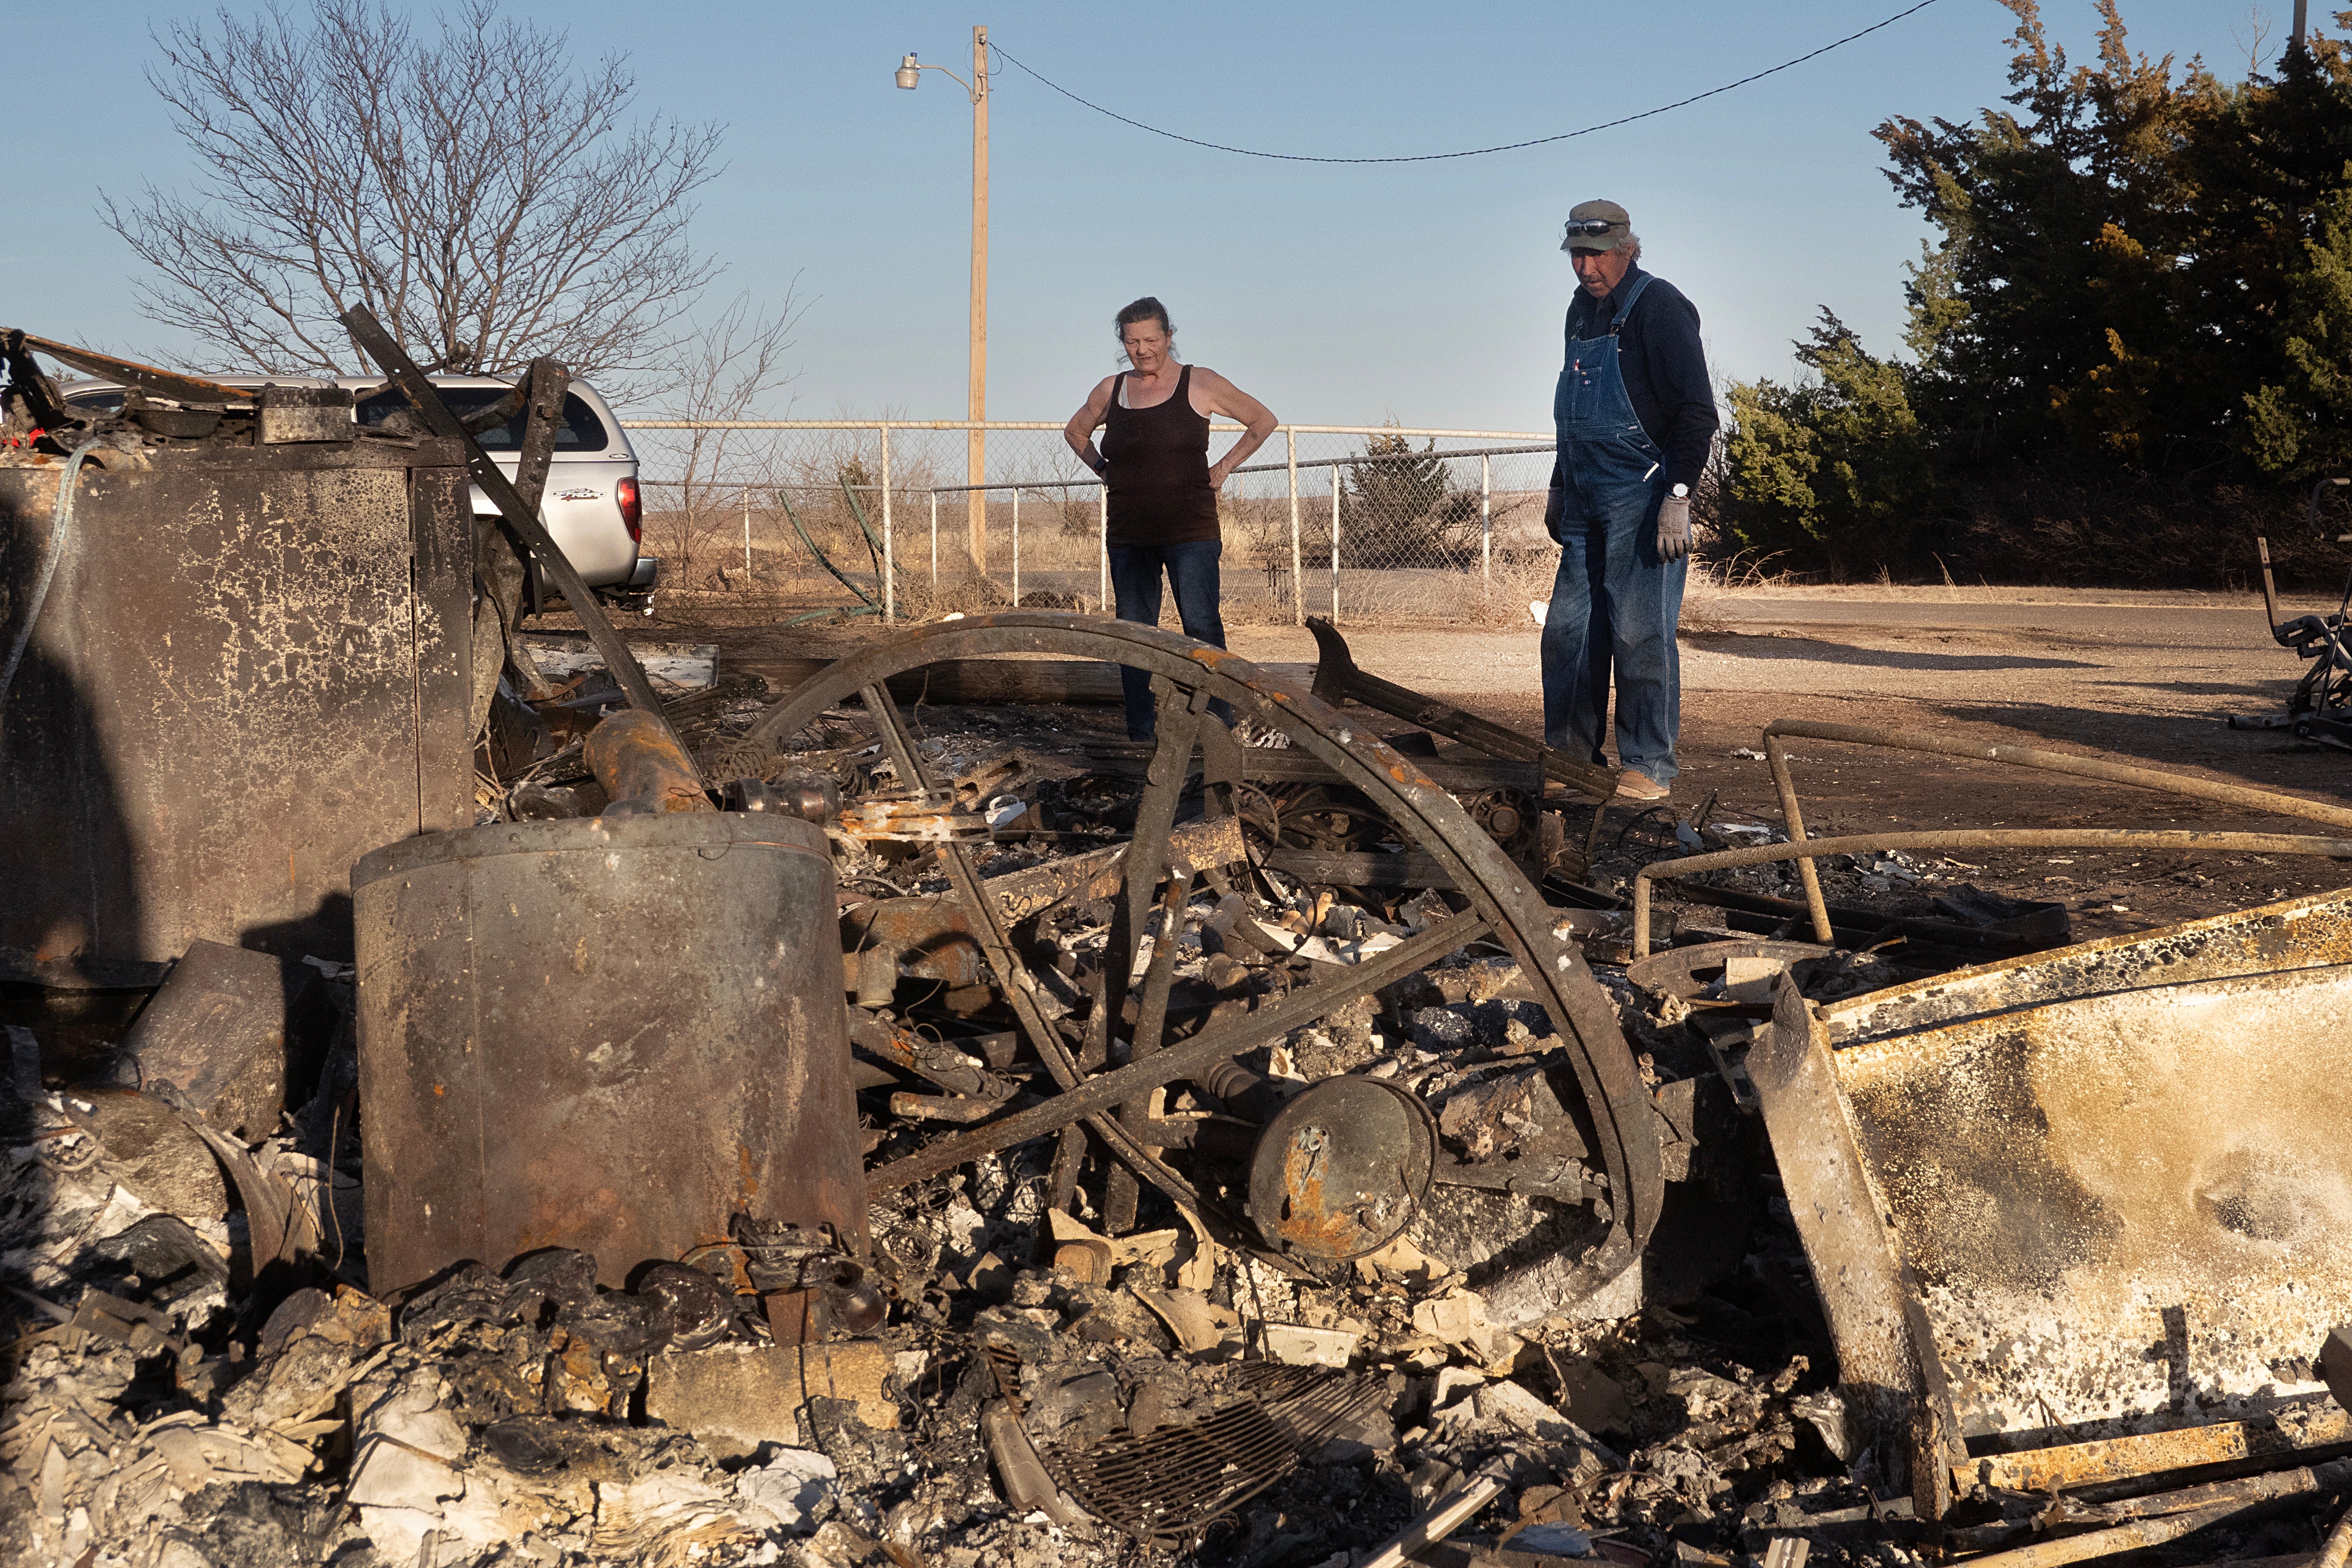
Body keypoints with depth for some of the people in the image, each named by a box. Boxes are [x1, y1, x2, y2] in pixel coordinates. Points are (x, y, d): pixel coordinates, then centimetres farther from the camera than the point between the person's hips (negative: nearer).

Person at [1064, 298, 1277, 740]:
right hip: (1128, 536, 4)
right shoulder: (1110, 391, 9)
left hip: (1190, 530, -4)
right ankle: (1141, 734, 11)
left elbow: (1264, 421, 9)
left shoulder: (1200, 383, 0)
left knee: (1202, 629, -10)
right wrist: (1104, 470, 14)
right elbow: (1075, 431, 29)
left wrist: (1224, 467, 2)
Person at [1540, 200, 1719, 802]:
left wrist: (1679, 498, -23)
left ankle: (1649, 767, 0)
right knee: (1566, 629, 10)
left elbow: (1696, 412, -16)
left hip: (1643, 496, -8)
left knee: (1639, 633, -7)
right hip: (1587, 499, 8)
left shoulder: (1659, 307, -10)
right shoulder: (1583, 309, 16)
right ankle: (1569, 753, 21)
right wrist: (1559, 488, 25)